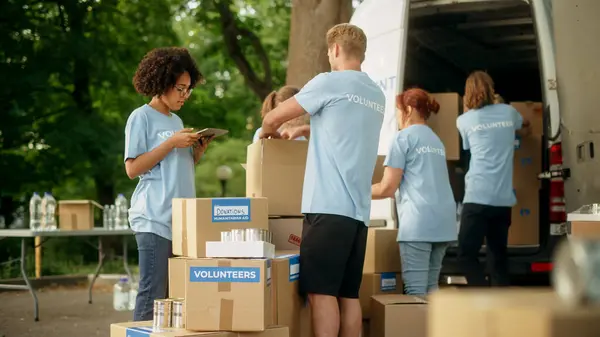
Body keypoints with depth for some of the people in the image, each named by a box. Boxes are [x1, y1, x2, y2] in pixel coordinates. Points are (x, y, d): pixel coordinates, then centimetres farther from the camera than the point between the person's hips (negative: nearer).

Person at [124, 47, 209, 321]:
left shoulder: (177, 121, 18)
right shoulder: (141, 117, -4)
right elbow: (132, 169, -11)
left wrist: (198, 150, 4)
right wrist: (171, 143, -13)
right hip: (155, 219, -7)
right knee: (153, 294, -9)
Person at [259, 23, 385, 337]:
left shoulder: (329, 82, -3)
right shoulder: (377, 96, 18)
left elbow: (274, 117, 4)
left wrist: (268, 132, 25)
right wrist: (303, 131, 34)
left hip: (329, 205, -7)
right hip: (358, 209, 7)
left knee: (321, 290, -8)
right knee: (348, 293, 8)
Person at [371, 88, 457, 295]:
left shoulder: (403, 137, 0)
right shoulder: (436, 141, 23)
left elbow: (388, 188, -4)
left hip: (418, 222, -8)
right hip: (444, 221, 8)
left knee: (415, 291, -8)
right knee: (430, 289, 10)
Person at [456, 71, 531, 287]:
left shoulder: (464, 120, 4)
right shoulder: (508, 112, 12)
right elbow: (524, 130, 36)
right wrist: (525, 126, 59)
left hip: (478, 197, -4)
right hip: (504, 198, 4)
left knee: (467, 255, -2)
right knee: (498, 256, 13)